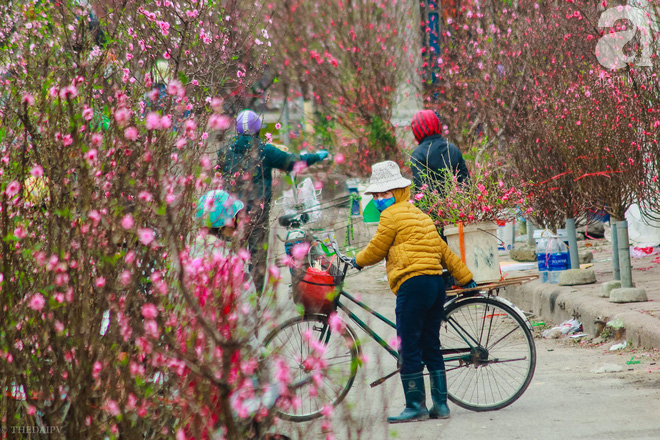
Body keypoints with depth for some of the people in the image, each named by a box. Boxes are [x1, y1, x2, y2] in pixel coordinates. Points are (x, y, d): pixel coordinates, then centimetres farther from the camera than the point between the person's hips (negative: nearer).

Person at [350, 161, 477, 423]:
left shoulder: (392, 215, -1)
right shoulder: (419, 215, 24)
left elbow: (376, 251, 2)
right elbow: (444, 251, 26)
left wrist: (356, 261, 22)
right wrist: (466, 280, 28)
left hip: (413, 285, -9)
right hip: (436, 283, 9)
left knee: (409, 349, -5)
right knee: (431, 348, 12)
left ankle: (415, 406, -5)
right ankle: (440, 404, 12)